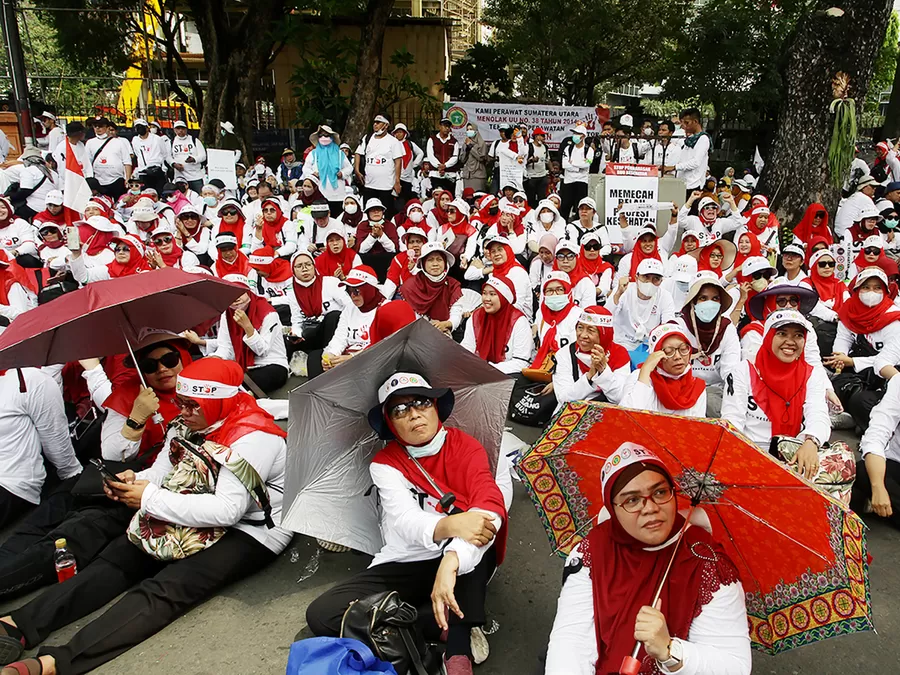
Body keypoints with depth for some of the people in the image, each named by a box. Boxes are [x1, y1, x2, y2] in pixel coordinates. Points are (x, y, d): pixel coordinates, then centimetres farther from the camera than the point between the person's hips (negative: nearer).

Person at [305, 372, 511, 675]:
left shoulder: (467, 447, -6)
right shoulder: (385, 464, -2)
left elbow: (490, 506, -25)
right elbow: (406, 520, -20)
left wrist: (452, 560, -43)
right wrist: (449, 526, -43)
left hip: (466, 563, -2)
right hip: (404, 567, 2)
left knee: (476, 525, -32)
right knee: (321, 615, -17)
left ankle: (459, 651, -30)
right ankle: (457, 623, -16)